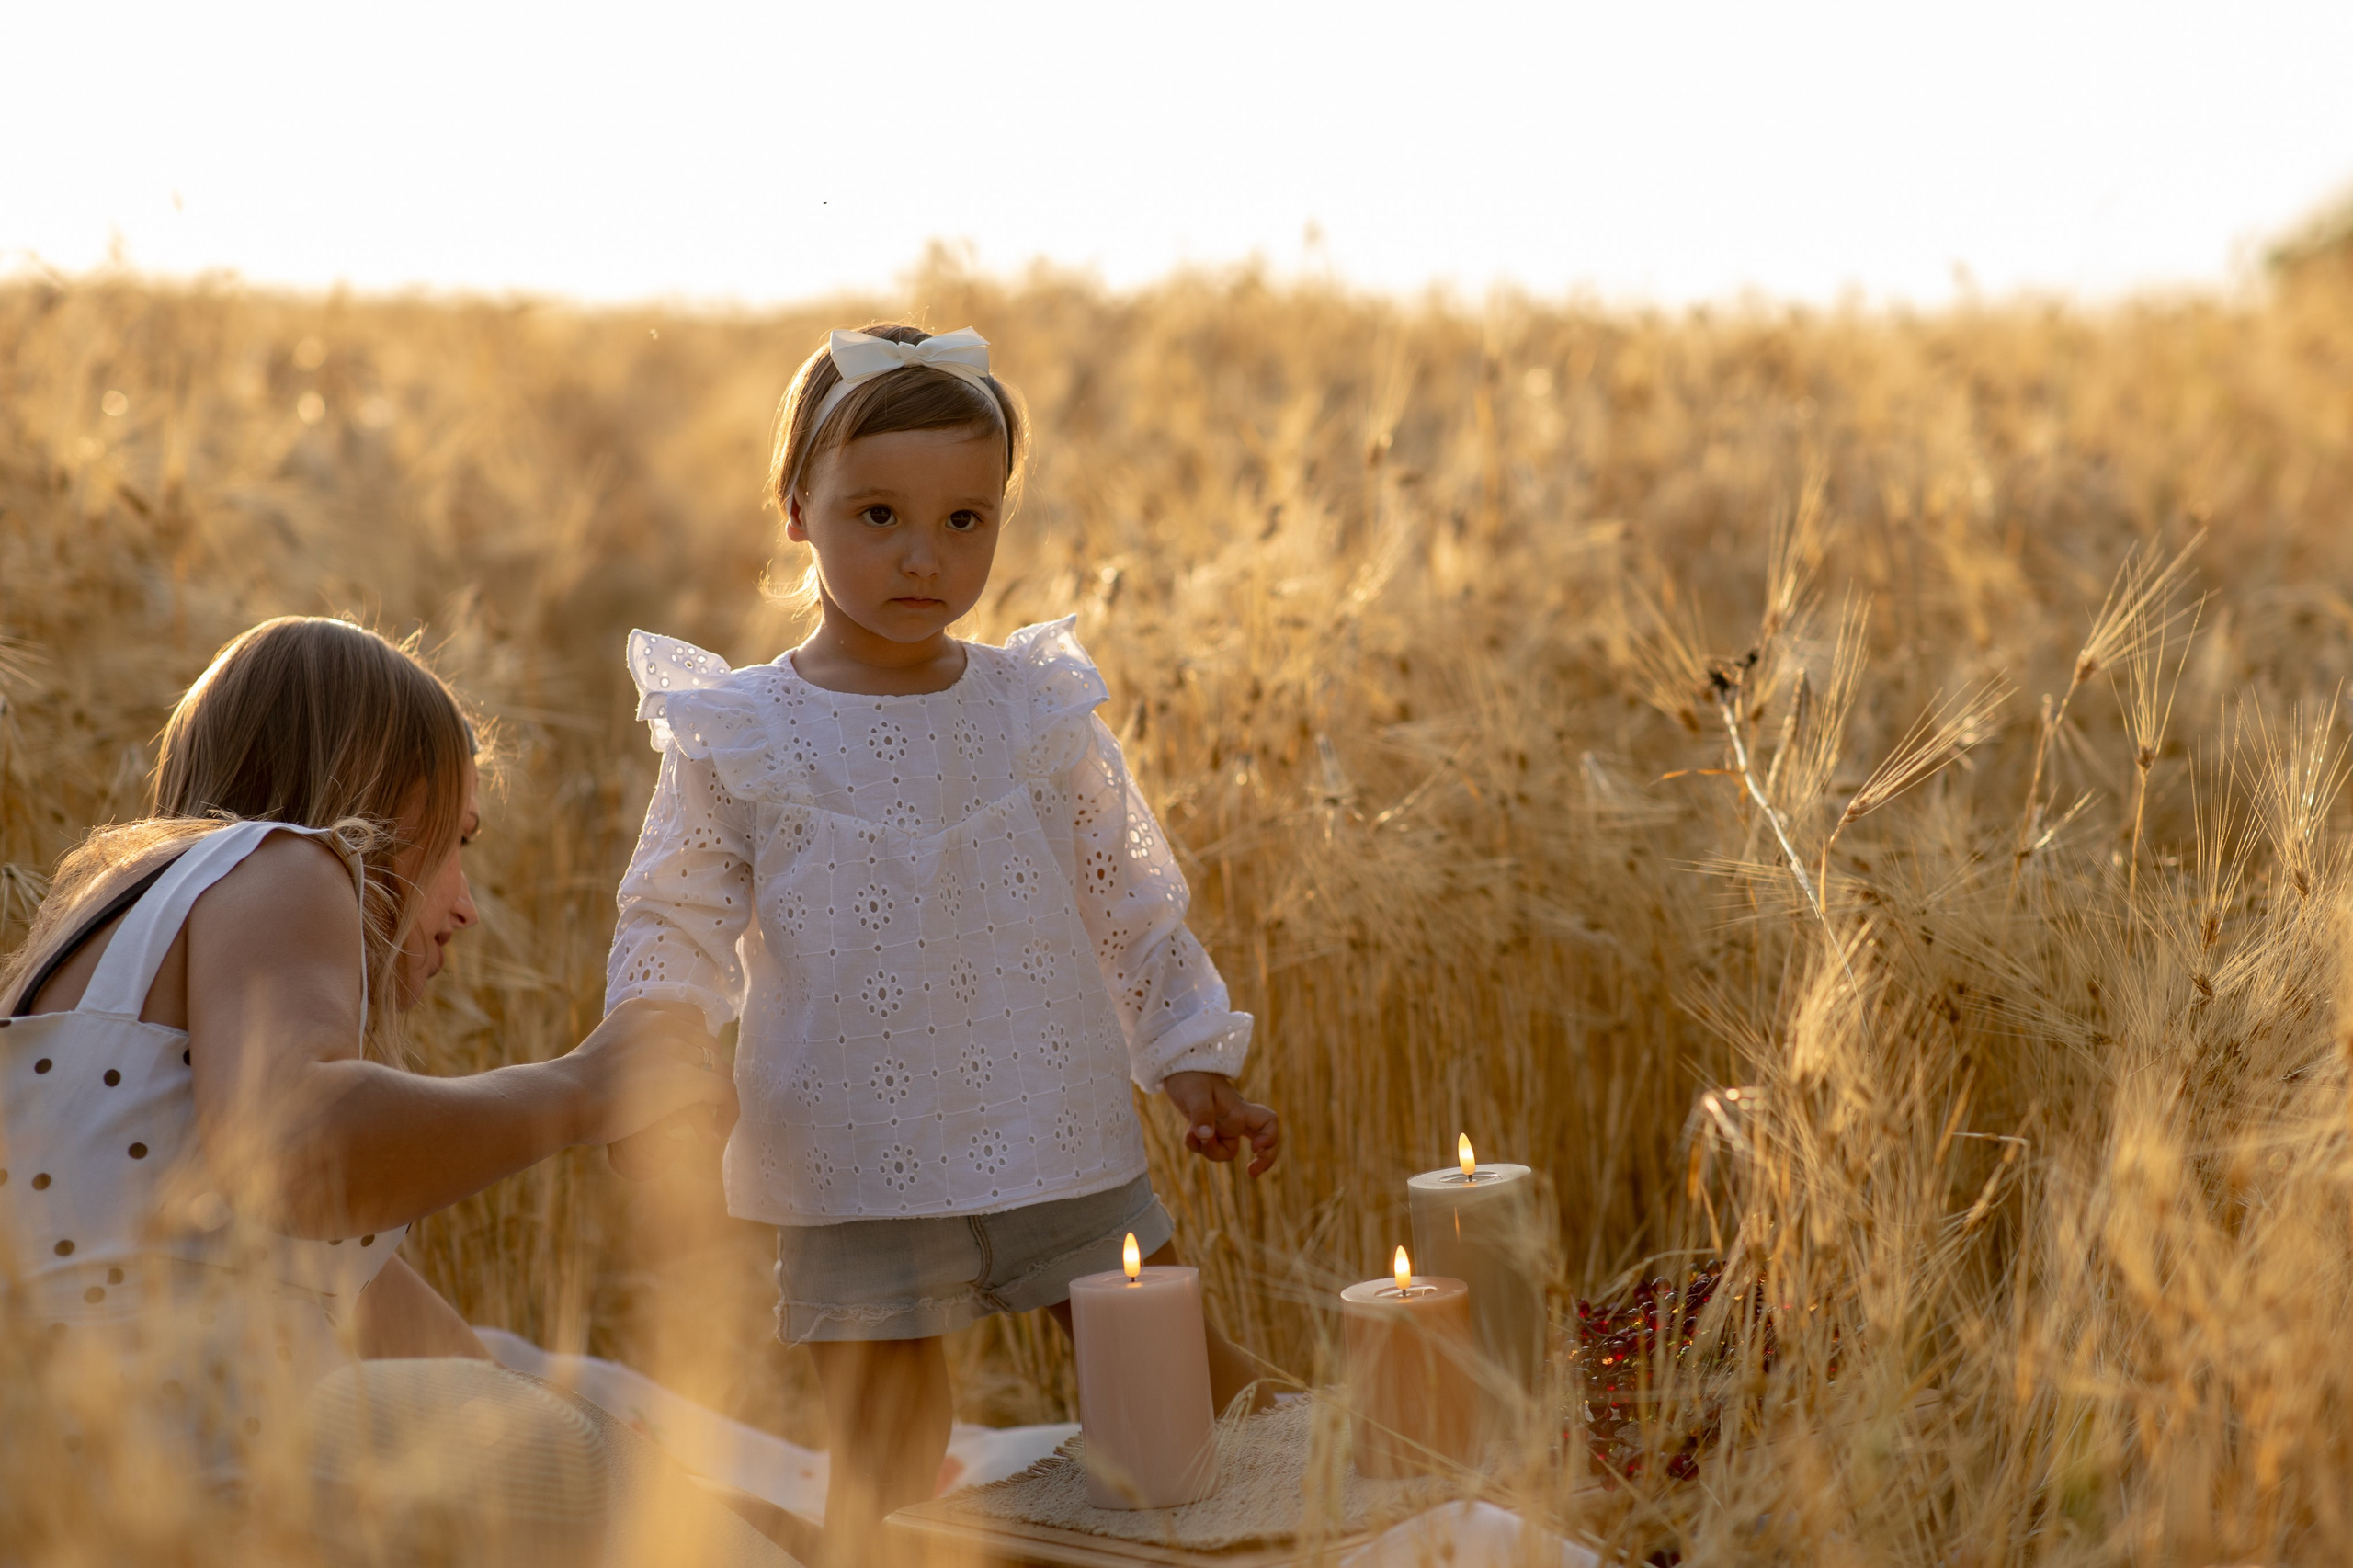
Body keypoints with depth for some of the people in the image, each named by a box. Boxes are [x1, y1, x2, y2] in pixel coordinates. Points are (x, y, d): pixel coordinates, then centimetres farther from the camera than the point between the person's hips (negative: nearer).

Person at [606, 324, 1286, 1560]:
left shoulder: (1041, 708, 4)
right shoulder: (739, 739, -2)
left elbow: (1133, 909, 11)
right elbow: (673, 929, -1)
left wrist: (1192, 1061, 7)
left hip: (1063, 1148, 2)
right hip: (859, 1177, -1)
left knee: (1194, 1391, 6)